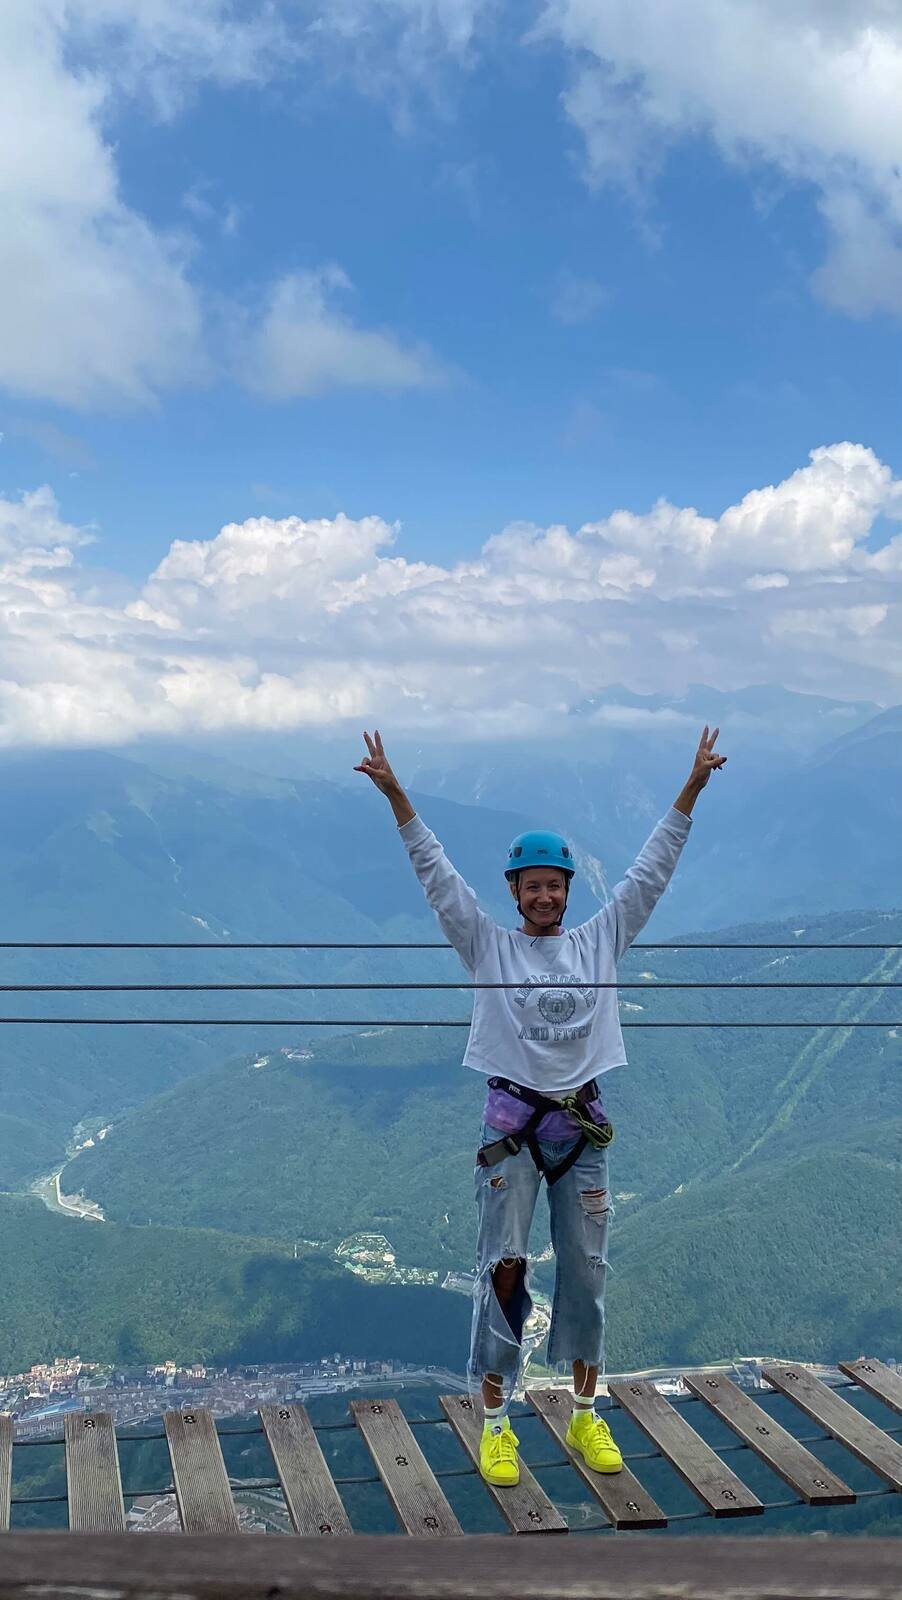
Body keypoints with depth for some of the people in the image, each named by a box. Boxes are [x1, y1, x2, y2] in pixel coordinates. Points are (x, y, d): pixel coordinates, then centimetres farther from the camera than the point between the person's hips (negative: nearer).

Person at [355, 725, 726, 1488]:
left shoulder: (600, 942, 6)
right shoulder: (489, 946, 1)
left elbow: (650, 871, 3)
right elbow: (437, 874, -6)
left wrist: (692, 789, -3)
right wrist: (395, 795, -15)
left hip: (582, 1127, 3)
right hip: (512, 1127, -2)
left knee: (586, 1273, 9)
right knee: (505, 1268, -2)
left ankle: (586, 1415, 23)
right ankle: (496, 1421, 9)